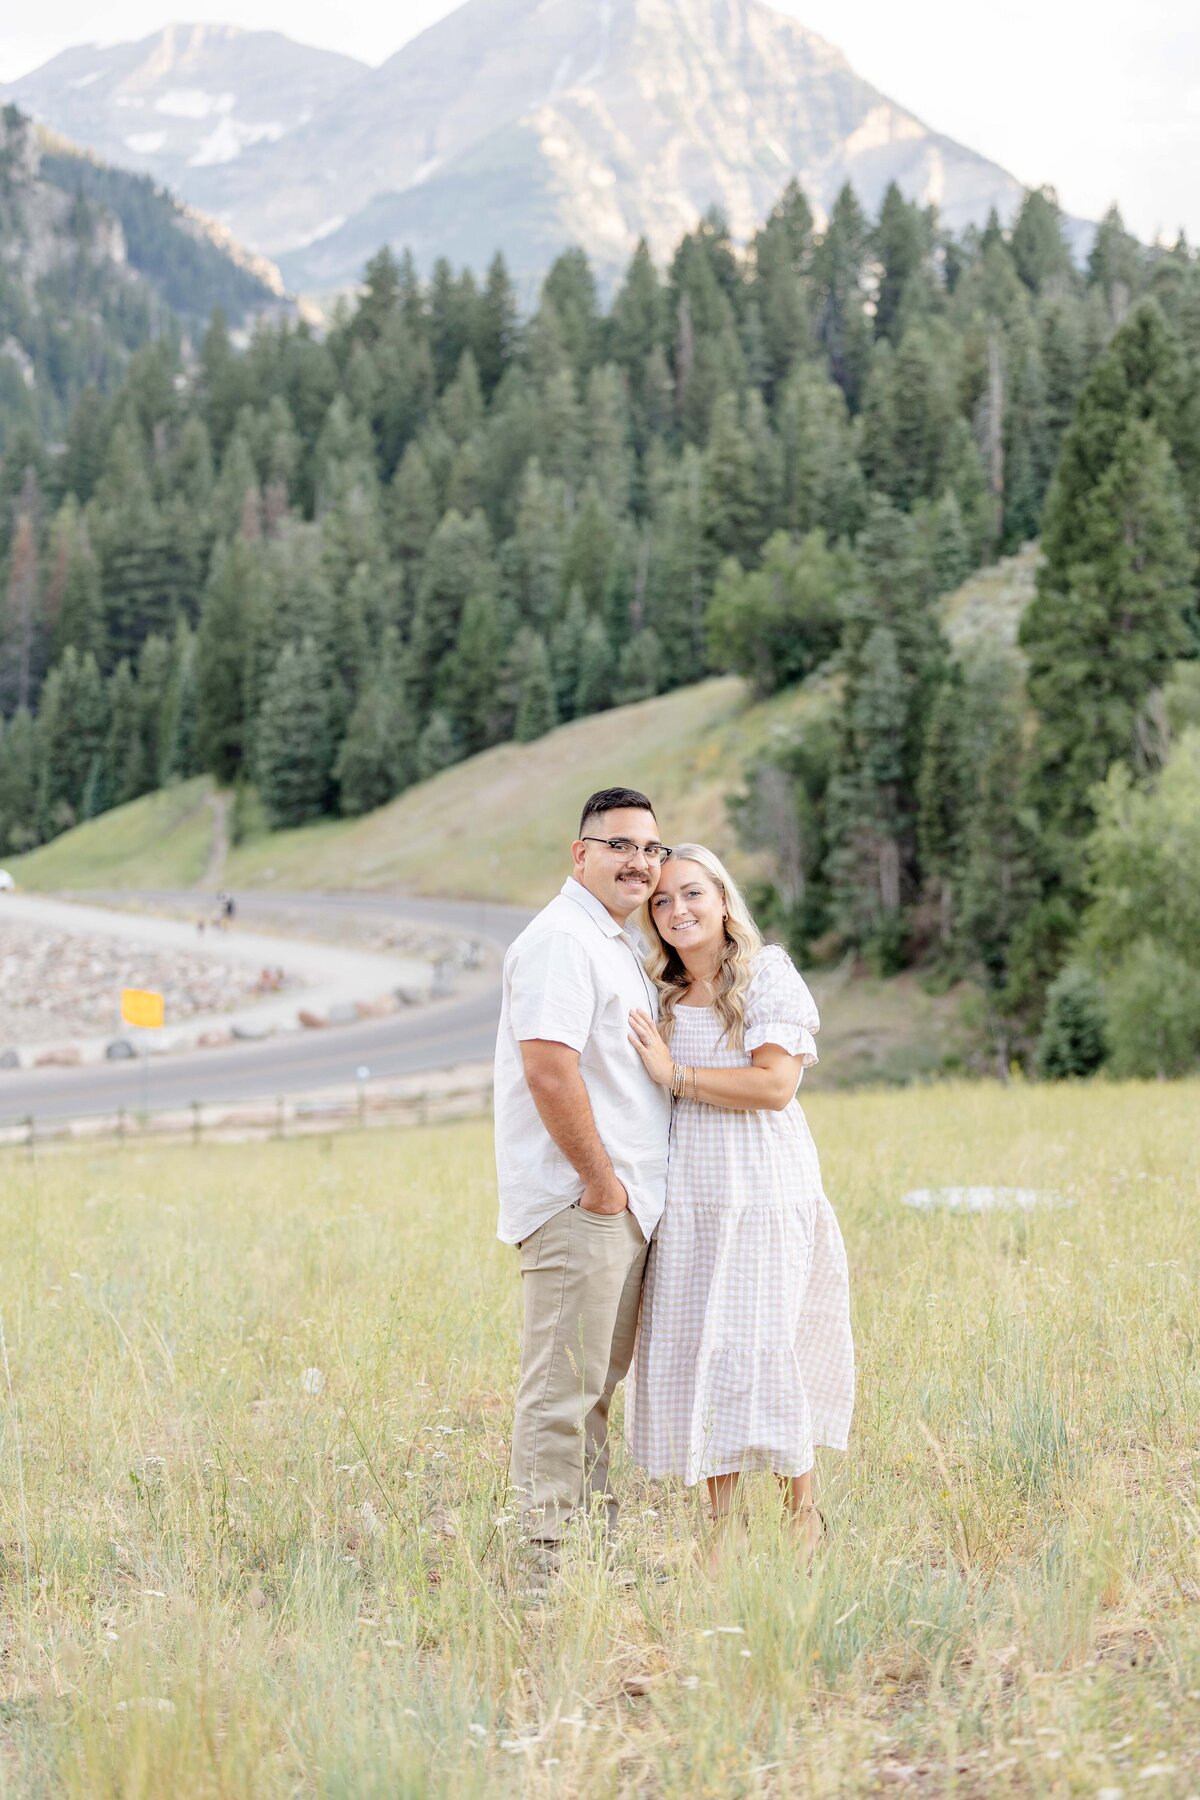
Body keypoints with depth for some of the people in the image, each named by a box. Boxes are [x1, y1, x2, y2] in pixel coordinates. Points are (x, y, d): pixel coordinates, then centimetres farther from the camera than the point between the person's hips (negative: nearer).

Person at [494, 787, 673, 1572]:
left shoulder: (622, 945, 19)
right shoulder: (562, 941, -13)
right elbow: (548, 1066, -24)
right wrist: (600, 1181, -19)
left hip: (625, 1205, 10)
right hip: (579, 1202, -10)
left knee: (599, 1380, 16)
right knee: (564, 1384, -7)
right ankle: (549, 1556, -3)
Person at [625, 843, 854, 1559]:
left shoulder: (768, 976, -4)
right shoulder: (660, 996, 13)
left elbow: (774, 1085, -15)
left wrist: (676, 1075, -13)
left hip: (763, 1191, -5)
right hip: (686, 1196, 5)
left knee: (765, 1347, -5)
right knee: (692, 1350, 2)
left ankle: (803, 1519, 9)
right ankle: (722, 1526, 10)